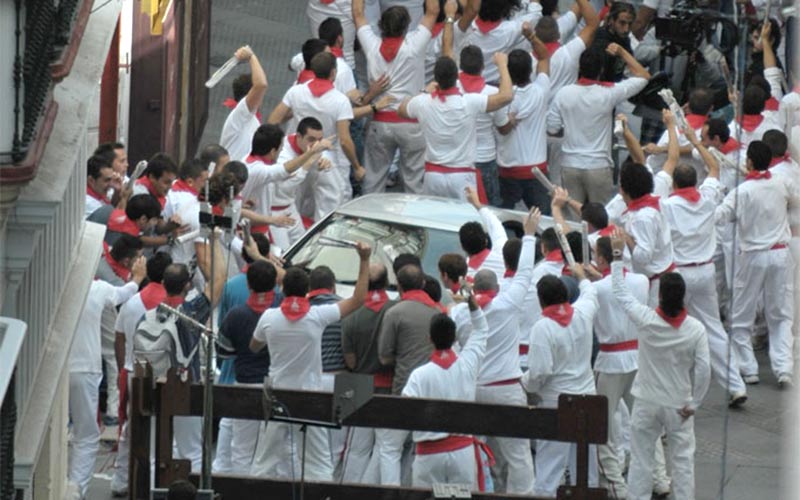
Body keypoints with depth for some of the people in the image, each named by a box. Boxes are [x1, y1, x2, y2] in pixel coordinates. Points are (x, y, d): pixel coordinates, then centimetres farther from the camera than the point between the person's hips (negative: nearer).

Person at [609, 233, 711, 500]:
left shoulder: (646, 320, -15)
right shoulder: (696, 329, -14)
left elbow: (621, 294, -2)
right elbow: (703, 370, -13)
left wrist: (617, 256, 5)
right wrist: (694, 404, -2)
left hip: (647, 403, 0)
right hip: (679, 405, 0)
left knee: (641, 458, 8)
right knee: (682, 459, 7)